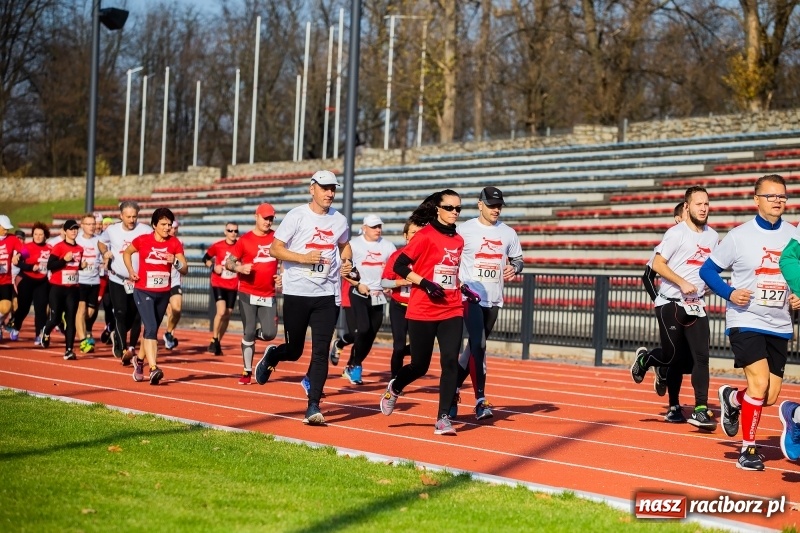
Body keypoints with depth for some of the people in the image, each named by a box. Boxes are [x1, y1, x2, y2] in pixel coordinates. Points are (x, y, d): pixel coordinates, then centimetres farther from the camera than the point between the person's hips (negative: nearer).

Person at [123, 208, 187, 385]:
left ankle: (140, 359, 40)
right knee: (151, 328, -19)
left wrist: (175, 262, -24)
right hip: (143, 292, -4)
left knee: (152, 330, 16)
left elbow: (185, 269, -3)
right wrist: (131, 271, -1)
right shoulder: (143, 240, -7)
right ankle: (153, 369, -25)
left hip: (163, 293, 4)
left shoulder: (175, 243, -1)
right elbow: (126, 253, 12)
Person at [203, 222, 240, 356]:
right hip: (218, 284, -3)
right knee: (221, 311, -20)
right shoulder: (217, 246, -5)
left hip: (233, 286, 3)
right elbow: (206, 258, 9)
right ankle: (214, 341, -5)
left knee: (227, 315, 8)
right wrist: (213, 266, -9)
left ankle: (218, 343, 24)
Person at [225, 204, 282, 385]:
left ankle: (250, 336, 28)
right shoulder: (245, 240, -4)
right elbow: (228, 262, 0)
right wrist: (240, 268, -20)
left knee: (269, 334, -6)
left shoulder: (276, 238, 4)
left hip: (268, 295, 3)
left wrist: (282, 275, 1)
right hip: (248, 294, -3)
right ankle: (247, 371, 11)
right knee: (248, 332, 0)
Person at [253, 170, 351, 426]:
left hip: (326, 295, 3)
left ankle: (313, 407, -1)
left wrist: (346, 262, 5)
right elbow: (275, 248, -7)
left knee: (321, 351, -5)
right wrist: (304, 258, -20)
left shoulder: (339, 221, 7)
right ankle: (271, 356, 41)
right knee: (294, 350, 6)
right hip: (296, 293, -3)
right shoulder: (297, 216, -6)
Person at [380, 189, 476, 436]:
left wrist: (464, 289, 11)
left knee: (450, 361, -10)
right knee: (420, 365, 3)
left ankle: (443, 418, -5)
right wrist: (425, 283, -20)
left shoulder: (459, 240, 11)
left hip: (452, 311, 4)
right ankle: (395, 388, 37)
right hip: (422, 311, -4)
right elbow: (399, 266, -11)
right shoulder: (425, 235, -8)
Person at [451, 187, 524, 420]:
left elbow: (518, 260, 17)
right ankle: (480, 400, -14)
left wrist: (514, 268, -6)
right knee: (478, 345, -14)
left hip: (493, 300, 5)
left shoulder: (508, 233, 8)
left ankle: (453, 389, 29)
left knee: (475, 346, 12)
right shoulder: (464, 230, -3)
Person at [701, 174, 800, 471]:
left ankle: (732, 399, 38)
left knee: (770, 397, 5)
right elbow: (708, 270, 2)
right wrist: (729, 293, -14)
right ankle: (748, 449, -1)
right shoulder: (739, 236, -5)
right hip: (745, 321, -4)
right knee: (759, 382, -18)